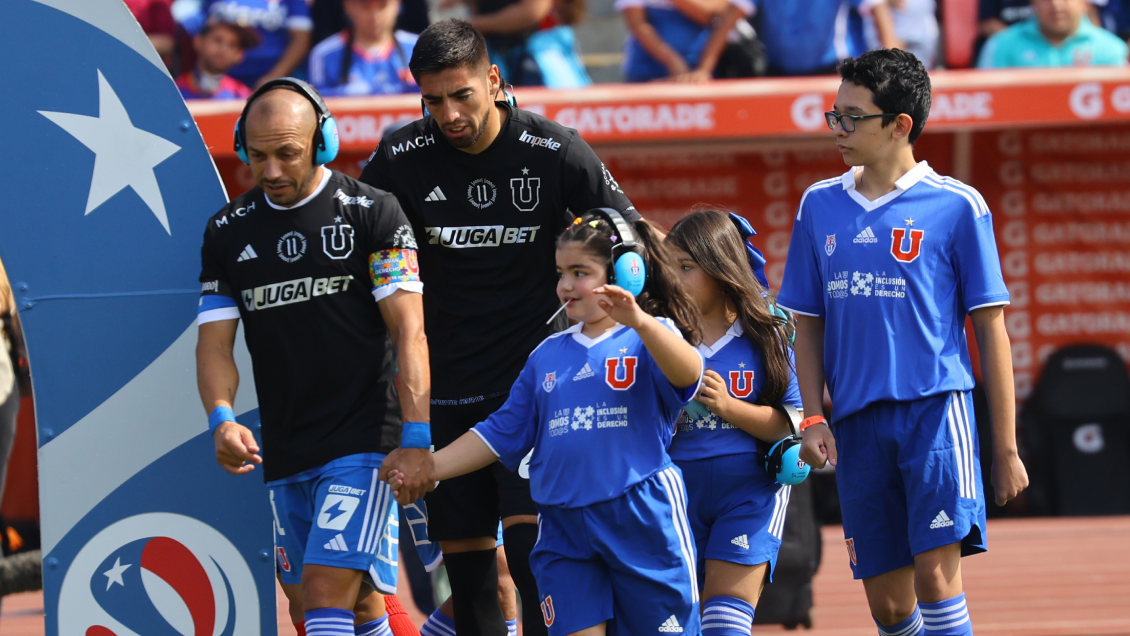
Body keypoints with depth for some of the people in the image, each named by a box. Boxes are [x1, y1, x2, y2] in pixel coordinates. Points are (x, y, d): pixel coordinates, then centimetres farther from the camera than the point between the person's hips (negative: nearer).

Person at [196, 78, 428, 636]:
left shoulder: (371, 212, -3)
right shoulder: (227, 231, 10)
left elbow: (408, 331, -7)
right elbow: (215, 343, 9)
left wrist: (417, 440, -16)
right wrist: (222, 419, -12)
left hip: (363, 443, -5)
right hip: (283, 458, 5)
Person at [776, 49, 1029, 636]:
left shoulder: (956, 206, -1)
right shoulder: (819, 206, 11)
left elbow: (990, 329, 1)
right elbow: (808, 323, 16)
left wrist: (1005, 448, -1)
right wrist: (813, 419, 3)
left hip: (935, 410, -4)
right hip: (858, 423, 4)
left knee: (935, 575, -15)